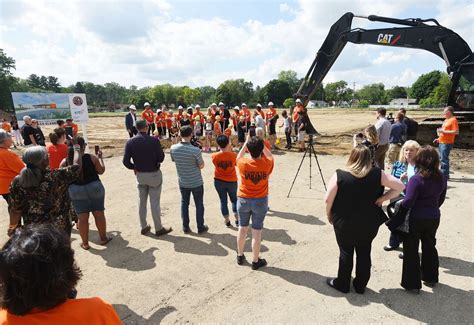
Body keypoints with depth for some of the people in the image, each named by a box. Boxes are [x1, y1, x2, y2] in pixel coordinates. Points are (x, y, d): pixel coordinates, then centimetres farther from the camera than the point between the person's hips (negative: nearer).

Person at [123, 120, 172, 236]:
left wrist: (134, 167, 11)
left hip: (140, 175, 4)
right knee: (155, 202, 5)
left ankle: (144, 227, 28)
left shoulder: (130, 142, -6)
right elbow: (161, 158, -13)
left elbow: (125, 161, -7)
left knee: (142, 201, 16)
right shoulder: (154, 140, -17)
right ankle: (158, 228, 16)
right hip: (154, 174, -4)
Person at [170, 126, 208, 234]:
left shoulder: (173, 148, -12)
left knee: (184, 203, 19)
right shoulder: (195, 150, -24)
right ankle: (200, 227, 24)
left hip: (182, 182, 4)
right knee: (199, 204, 13)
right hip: (196, 182, -3)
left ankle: (185, 227, 27)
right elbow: (201, 166, -13)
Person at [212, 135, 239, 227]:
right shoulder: (233, 155, -18)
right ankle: (237, 219, 23)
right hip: (232, 181, 0)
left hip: (219, 181, 0)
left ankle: (227, 221, 24)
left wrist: (227, 150, 3)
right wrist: (230, 150, 1)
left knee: (223, 201, 14)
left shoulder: (214, 156, -16)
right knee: (234, 199, 21)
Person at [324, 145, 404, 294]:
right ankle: (360, 285, 32)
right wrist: (382, 198, -2)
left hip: (344, 223, -2)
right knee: (364, 253, 18)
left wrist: (329, 215, 2)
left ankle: (342, 284, 30)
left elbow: (328, 199, -14)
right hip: (369, 223, 2)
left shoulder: (339, 175, -15)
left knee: (346, 252, 15)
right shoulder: (377, 174, -8)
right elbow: (400, 186, -5)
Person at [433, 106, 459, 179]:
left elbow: (456, 132, -19)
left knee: (444, 159, -9)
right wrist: (439, 139, 18)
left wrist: (443, 131, -19)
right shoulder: (446, 120, 17)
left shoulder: (453, 120, -10)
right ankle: (445, 174, 21)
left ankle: (444, 175, -4)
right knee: (443, 159, 13)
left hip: (447, 143, -9)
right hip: (441, 142, 9)